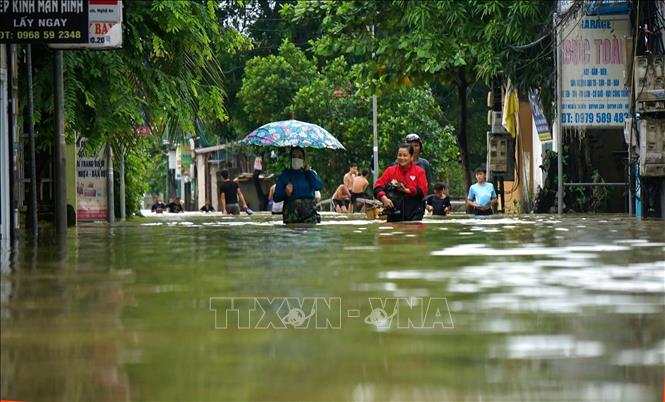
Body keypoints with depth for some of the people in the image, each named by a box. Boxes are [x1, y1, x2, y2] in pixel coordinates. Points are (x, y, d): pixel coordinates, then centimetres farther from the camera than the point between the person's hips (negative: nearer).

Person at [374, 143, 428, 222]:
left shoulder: (419, 172, 4)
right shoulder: (390, 171, 9)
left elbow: (422, 191, -5)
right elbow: (377, 187, 3)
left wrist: (406, 190, -15)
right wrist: (384, 198, -16)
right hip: (395, 215, 2)